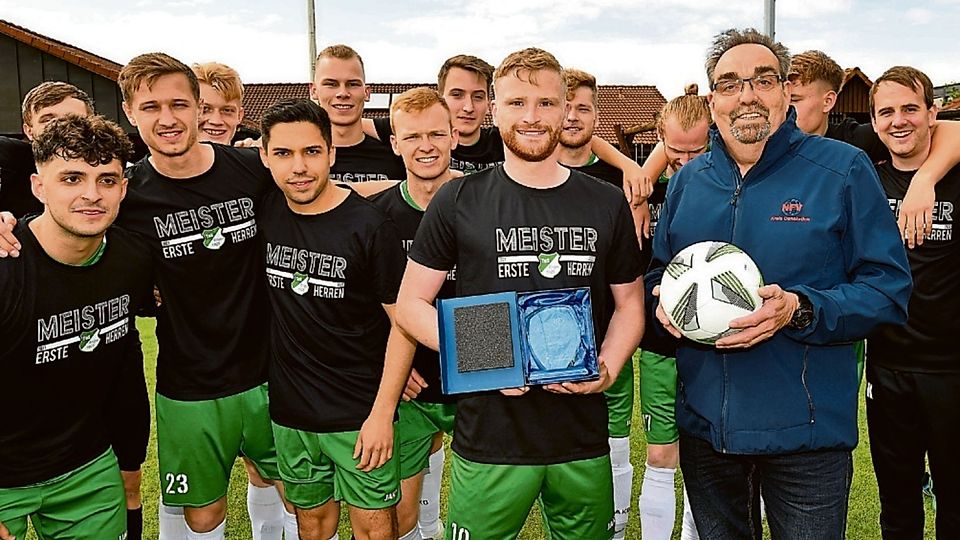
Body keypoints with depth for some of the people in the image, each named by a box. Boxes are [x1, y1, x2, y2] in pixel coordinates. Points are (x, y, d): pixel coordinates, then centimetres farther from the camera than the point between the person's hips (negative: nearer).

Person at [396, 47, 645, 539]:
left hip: (583, 438, 2)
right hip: (488, 438, -2)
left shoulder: (606, 204, 4)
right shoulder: (459, 201, -2)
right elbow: (411, 304, 0)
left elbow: (629, 303, 11)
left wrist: (608, 368, -8)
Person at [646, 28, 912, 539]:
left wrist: (801, 310, -24)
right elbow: (658, 272, 16)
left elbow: (888, 287, -7)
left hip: (807, 431, -3)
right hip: (704, 424, 4)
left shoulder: (843, 170, -6)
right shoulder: (686, 181, 6)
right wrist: (665, 303, -7)